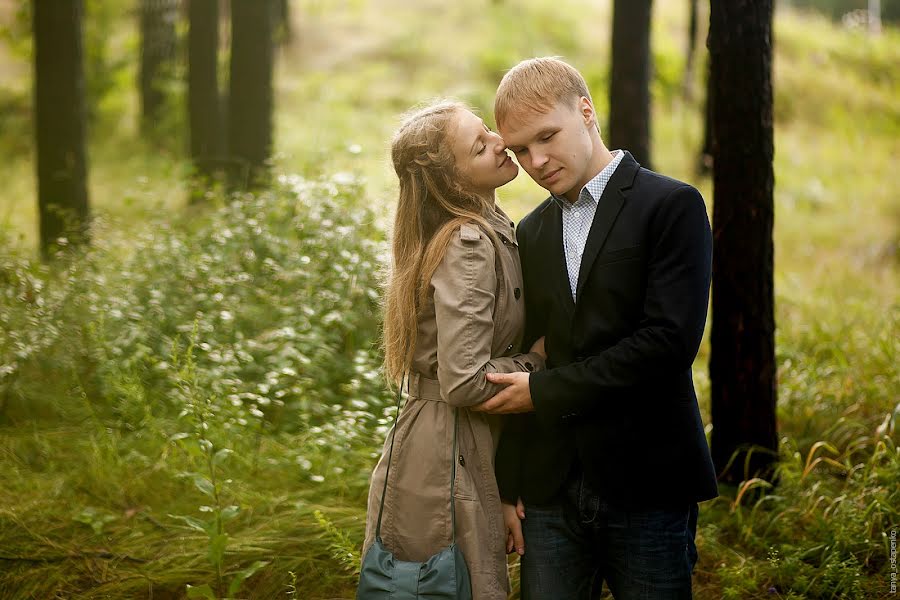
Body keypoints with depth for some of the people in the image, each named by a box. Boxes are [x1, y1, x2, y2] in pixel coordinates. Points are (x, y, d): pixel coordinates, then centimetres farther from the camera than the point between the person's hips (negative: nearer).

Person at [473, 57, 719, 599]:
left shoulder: (672, 206, -6)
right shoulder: (531, 233, 13)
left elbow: (669, 340, -17)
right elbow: (525, 361, 14)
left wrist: (545, 391, -12)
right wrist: (510, 486, 8)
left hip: (646, 488, -5)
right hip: (551, 492, 5)